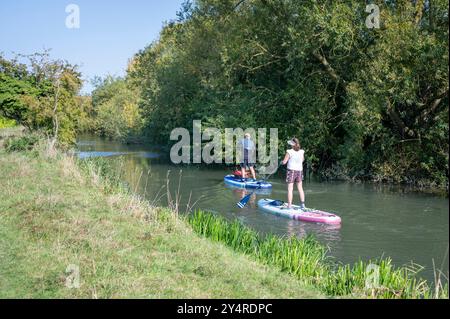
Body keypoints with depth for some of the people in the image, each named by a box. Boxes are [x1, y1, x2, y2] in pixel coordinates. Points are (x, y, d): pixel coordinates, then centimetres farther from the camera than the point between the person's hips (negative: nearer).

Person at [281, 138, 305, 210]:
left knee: (290, 189, 0)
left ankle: (289, 205, 0)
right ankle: (302, 204, 14)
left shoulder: (289, 152, -14)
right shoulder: (302, 152, 0)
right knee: (300, 188, 13)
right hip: (299, 171, 4)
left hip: (291, 171, -4)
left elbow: (284, 162, -10)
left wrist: (283, 161, 11)